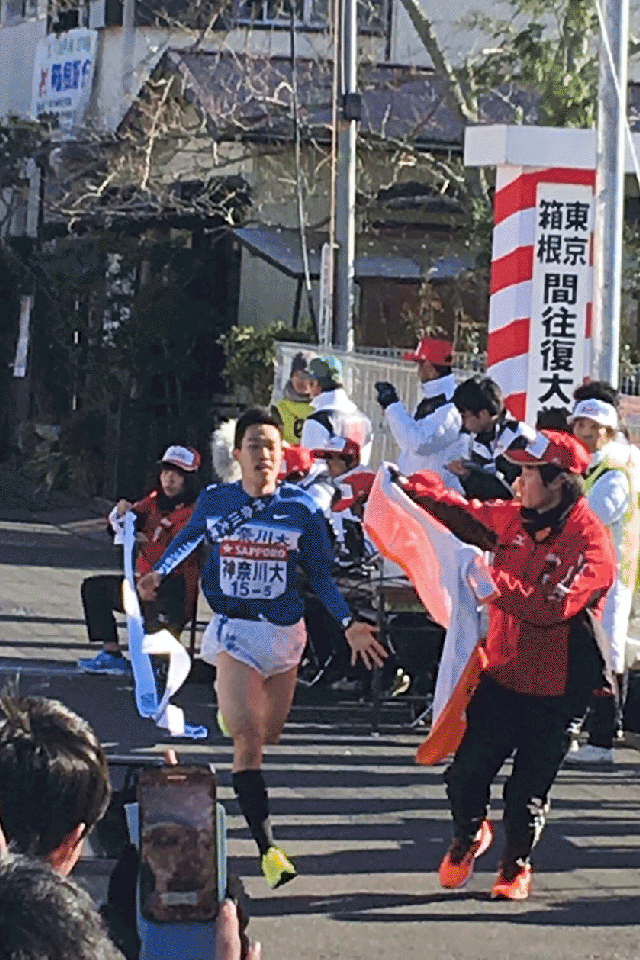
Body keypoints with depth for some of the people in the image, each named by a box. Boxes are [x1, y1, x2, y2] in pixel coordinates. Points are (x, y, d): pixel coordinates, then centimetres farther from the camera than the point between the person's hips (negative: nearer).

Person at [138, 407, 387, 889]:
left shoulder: (302, 508, -6)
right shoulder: (215, 501, -4)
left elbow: (322, 575, 2)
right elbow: (189, 536, 18)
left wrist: (348, 624, -8)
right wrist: (159, 573, 5)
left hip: (284, 631, 2)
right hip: (233, 631, -2)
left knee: (269, 732, 17)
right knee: (248, 741, -15)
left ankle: (232, 703, 54)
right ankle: (267, 848, -14)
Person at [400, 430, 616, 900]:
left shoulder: (590, 540, -19)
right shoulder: (515, 518, 2)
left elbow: (551, 606, -29)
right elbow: (465, 515, 20)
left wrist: (493, 583, -28)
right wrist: (413, 486, 9)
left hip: (555, 690, -5)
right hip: (502, 675, 5)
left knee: (528, 790, 4)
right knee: (466, 773, 4)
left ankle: (516, 865, 27)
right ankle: (469, 834, 34)